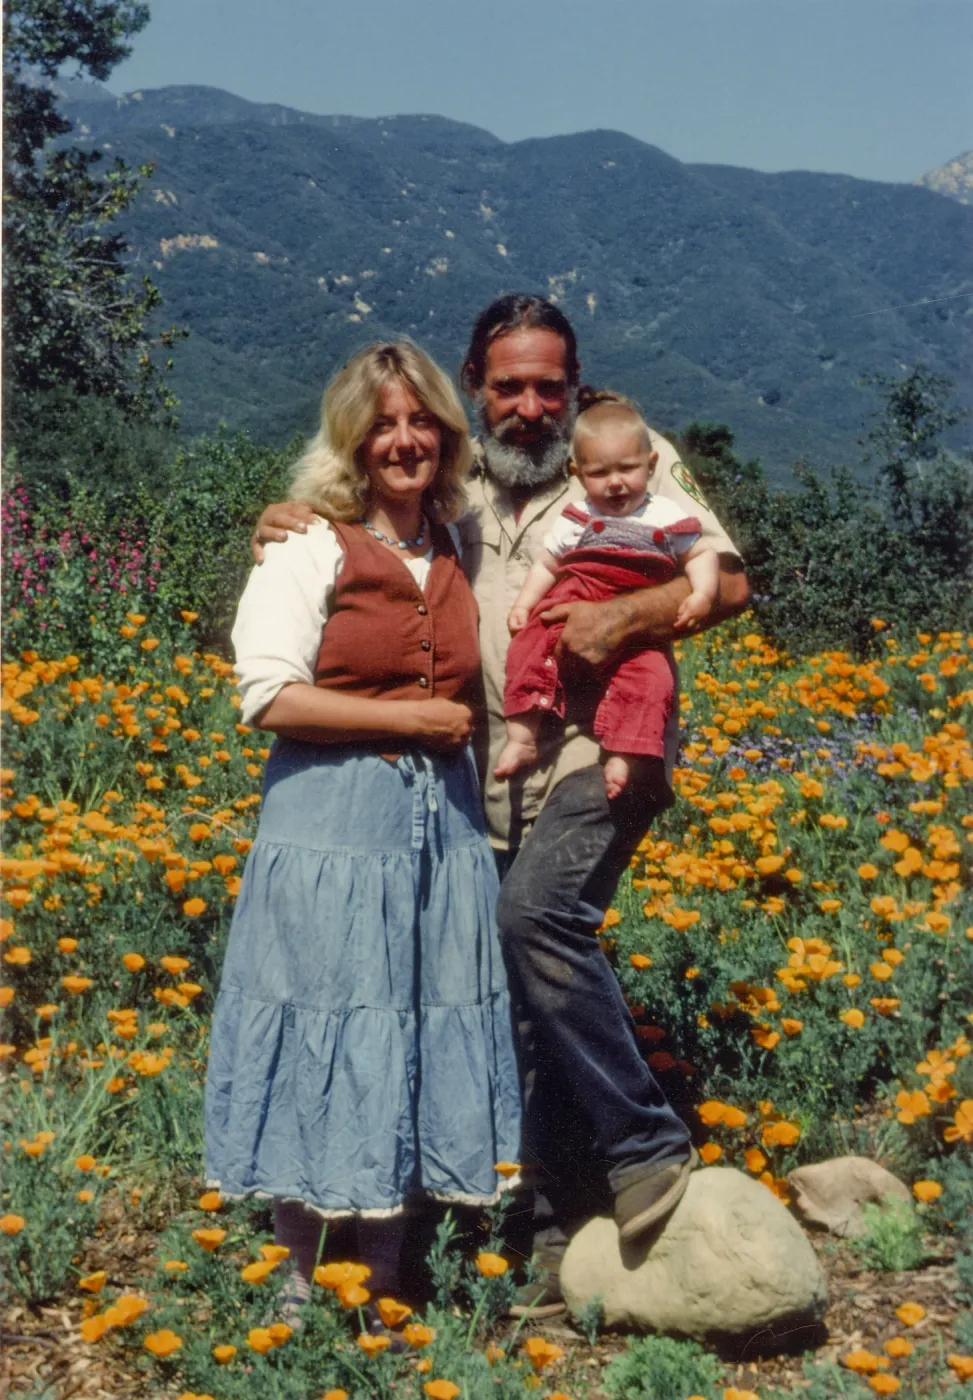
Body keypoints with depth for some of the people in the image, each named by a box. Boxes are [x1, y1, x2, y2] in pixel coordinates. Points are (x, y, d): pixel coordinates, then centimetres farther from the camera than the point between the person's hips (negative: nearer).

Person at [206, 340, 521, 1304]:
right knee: (329, 1042, 1)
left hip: (444, 822, 5)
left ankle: (386, 1277, 23)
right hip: (332, 825, -5)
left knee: (419, 1043, 9)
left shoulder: (459, 548, 12)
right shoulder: (311, 548, -5)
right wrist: (412, 719, -13)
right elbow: (269, 698, -14)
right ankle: (301, 1280, 18)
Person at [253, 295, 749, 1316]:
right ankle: (564, 1228, 15)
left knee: (537, 911, -30)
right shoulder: (458, 490, 15)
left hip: (602, 751, -5)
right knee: (536, 1003, 4)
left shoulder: (635, 459, 4)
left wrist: (624, 617, -20)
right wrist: (289, 532, 3)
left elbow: (728, 583, -3)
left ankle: (647, 1148, -17)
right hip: (503, 777, 5)